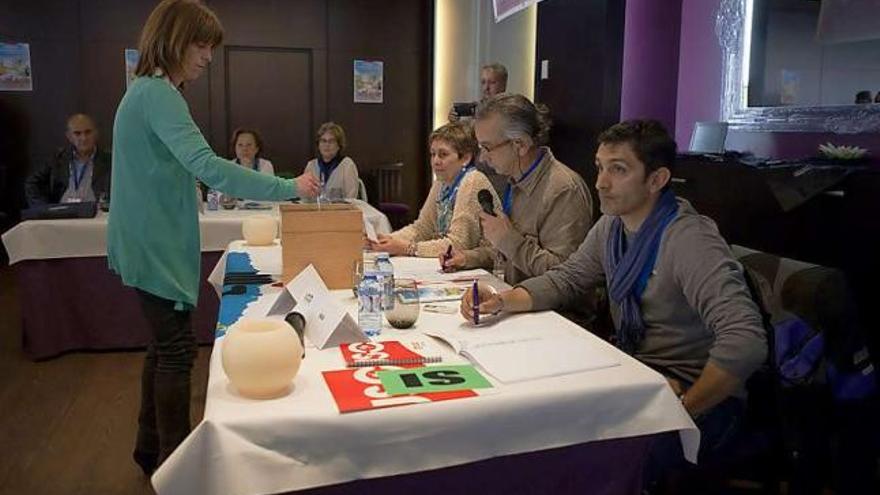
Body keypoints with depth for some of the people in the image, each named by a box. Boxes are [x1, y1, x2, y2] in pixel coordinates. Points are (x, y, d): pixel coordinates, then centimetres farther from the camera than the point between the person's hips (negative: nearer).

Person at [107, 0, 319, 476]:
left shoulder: (148, 90, 14)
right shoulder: (157, 94, -19)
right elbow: (205, 165, -32)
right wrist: (288, 187, -31)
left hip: (153, 243, 10)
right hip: (155, 247, -10)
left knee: (164, 343, 16)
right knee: (177, 348, -3)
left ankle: (152, 449, 29)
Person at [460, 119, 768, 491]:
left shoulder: (689, 241, -24)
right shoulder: (612, 226, 2)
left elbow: (745, 342, -34)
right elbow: (566, 279, 8)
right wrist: (501, 301, -10)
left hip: (693, 394, -7)